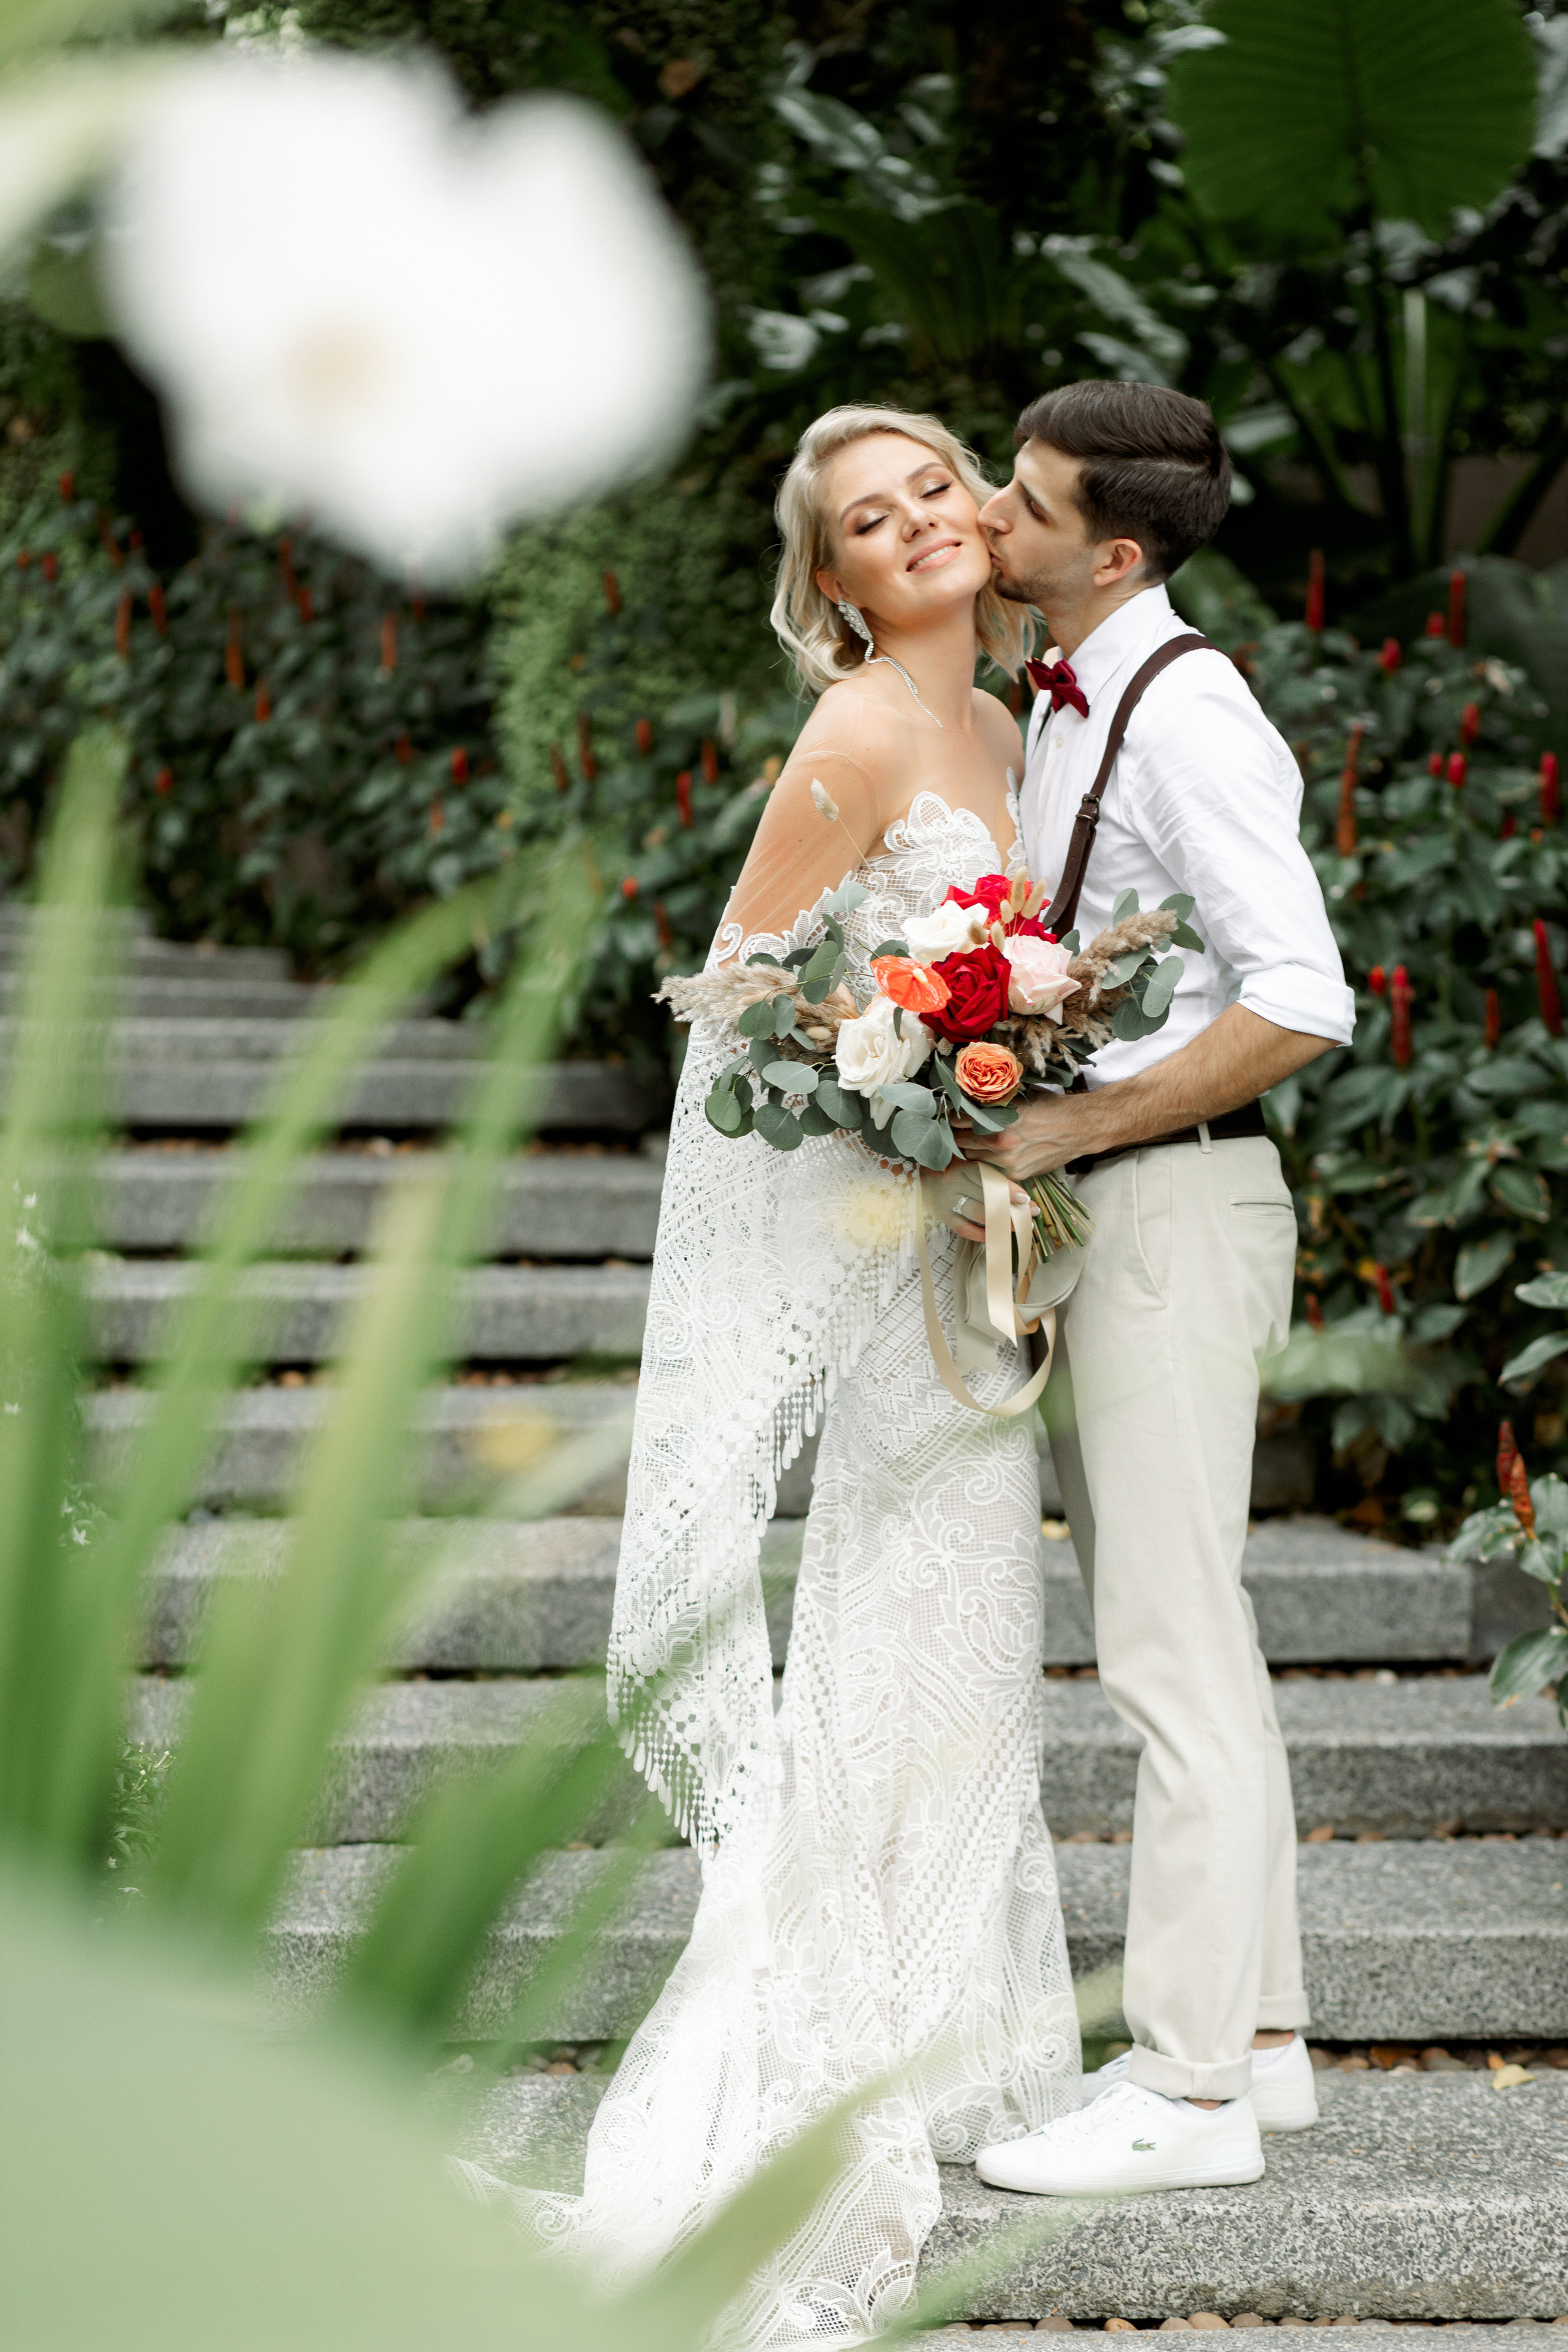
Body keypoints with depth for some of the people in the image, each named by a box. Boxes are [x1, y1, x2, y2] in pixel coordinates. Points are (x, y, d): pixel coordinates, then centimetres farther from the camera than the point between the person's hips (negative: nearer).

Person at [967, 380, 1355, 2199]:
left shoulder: (1188, 718, -16)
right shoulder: (1050, 703, 13)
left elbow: (1300, 1005, -23)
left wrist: (1062, 1127, -22)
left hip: (1172, 1198, -10)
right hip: (1076, 1204, 10)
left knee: (1171, 1650, -6)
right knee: (1175, 1640, 15)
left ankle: (1191, 2088, -1)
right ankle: (1253, 2033, 24)